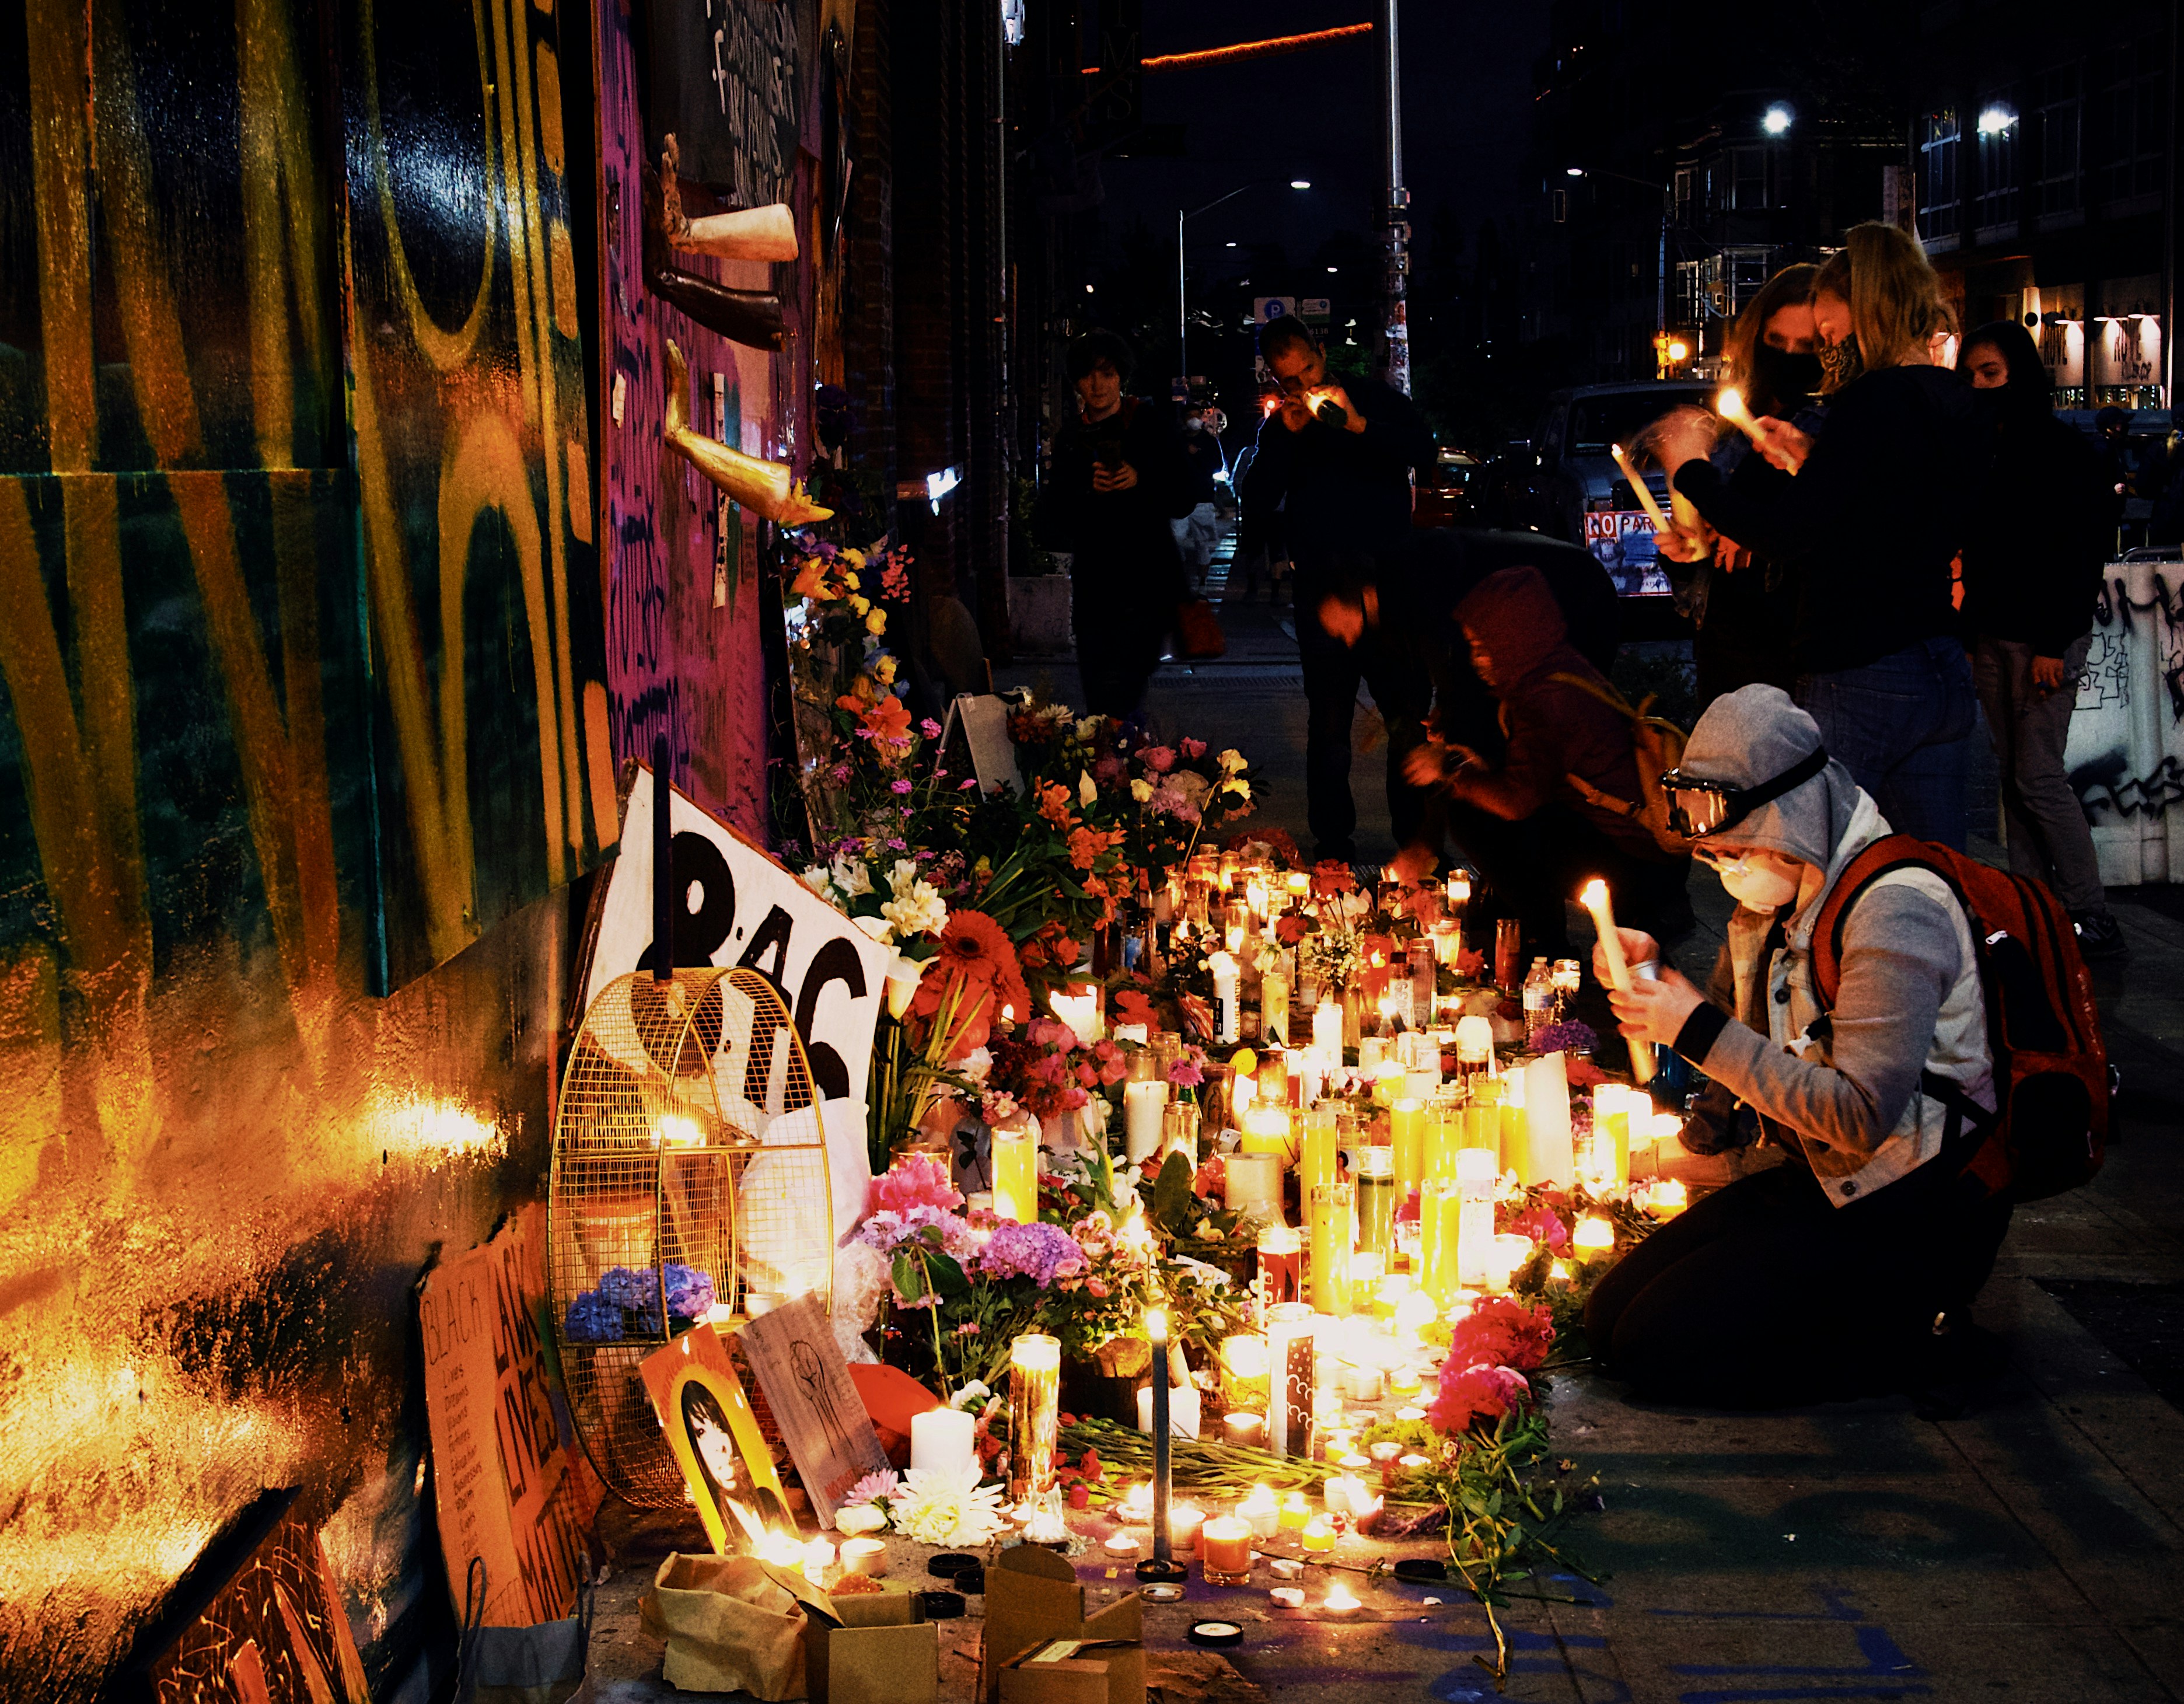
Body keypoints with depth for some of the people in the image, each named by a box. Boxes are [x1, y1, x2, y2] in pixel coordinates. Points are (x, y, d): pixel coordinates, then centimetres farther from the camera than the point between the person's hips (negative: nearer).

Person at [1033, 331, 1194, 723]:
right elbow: (1051, 521, 6)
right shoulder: (1071, 439, 11)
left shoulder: (1149, 422, 3)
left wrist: (1140, 481, -16)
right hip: (1093, 585, 4)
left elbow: (1183, 499, 2)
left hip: (1146, 585, -4)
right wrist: (1087, 489, -12)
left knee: (1115, 701, -19)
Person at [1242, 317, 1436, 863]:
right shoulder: (1280, 427, 13)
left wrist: (1359, 425, -17)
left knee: (1409, 720, -6)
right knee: (1328, 725, 7)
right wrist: (1287, 437, -8)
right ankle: (1333, 841, 15)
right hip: (1321, 589, 2)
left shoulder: (1375, 400, 7)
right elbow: (1257, 502, 2)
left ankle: (1417, 838, 2)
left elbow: (1423, 449, -7)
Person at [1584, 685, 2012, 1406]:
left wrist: (1701, 1032, -22)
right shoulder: (1772, 906, 7)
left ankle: (1905, 1336, 0)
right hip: (1815, 1181, 9)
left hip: (1913, 1211, -9)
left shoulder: (1894, 908, -21)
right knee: (1610, 1316, 3)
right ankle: (1861, 1318, 10)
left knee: (1657, 1348, -14)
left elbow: (1861, 1118, -27)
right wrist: (1650, 971, 0)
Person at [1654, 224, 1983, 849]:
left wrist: (1693, 470, -6)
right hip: (1943, 674, 9)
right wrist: (1813, 462, 21)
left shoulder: (1874, 400, -15)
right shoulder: (1955, 405, 12)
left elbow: (1792, 535, -19)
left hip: (1860, 676, -9)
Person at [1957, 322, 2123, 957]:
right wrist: (1968, 626, 9)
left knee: (2038, 775, -8)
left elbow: (2080, 554, -13)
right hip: (1991, 634, 7)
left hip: (2043, 637, -7)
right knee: (2013, 773, 7)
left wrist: (2054, 643, -17)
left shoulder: (2066, 451, -8)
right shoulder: (1983, 450, 12)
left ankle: (2092, 919, 0)